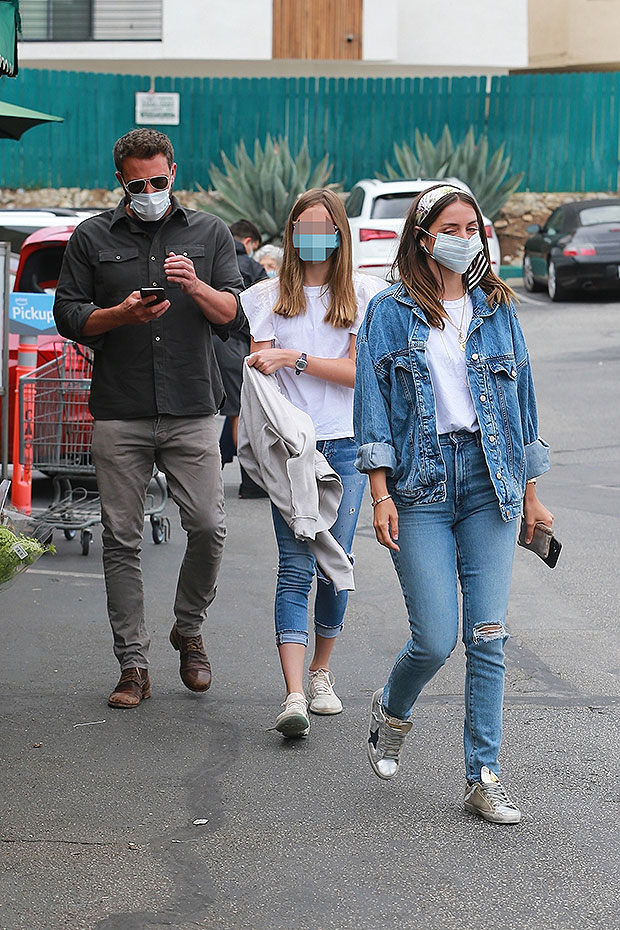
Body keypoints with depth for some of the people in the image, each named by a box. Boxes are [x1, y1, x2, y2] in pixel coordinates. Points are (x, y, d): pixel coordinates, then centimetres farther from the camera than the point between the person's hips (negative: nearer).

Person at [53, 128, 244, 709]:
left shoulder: (209, 233, 11)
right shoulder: (92, 238, 9)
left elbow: (231, 315, 4)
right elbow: (69, 317, 6)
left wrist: (196, 287, -16)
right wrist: (123, 314, -11)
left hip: (192, 412, 0)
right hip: (119, 415, 0)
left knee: (208, 527, -7)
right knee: (122, 540, 0)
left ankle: (188, 629, 18)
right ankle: (133, 665, 6)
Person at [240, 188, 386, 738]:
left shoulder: (364, 294, 5)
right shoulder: (267, 297, 9)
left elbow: (360, 371, -4)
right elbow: (257, 366, 5)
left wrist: (292, 357, -13)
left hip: (346, 445, 1)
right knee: (295, 569, -10)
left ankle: (322, 674, 25)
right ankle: (294, 696, -17)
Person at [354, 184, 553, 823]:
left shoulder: (497, 310, 11)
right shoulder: (390, 312, 2)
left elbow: (521, 398, 15)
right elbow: (373, 404, -1)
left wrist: (530, 492, 13)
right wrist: (380, 492, -9)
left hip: (488, 482, 3)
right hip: (421, 483, -3)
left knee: (488, 637, -3)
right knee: (436, 640, -8)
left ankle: (483, 777, 4)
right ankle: (392, 709, 25)